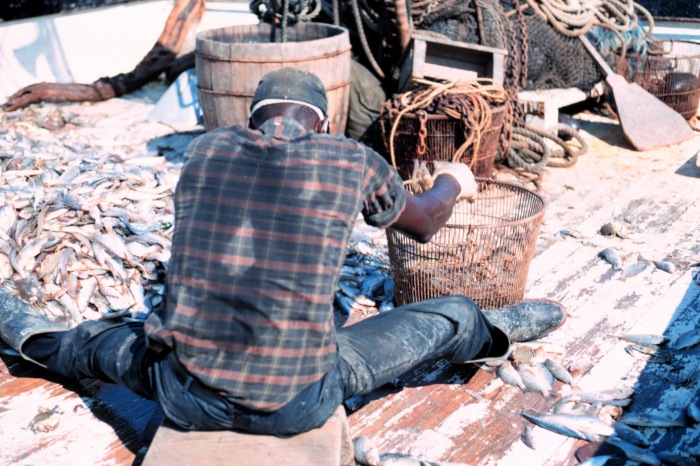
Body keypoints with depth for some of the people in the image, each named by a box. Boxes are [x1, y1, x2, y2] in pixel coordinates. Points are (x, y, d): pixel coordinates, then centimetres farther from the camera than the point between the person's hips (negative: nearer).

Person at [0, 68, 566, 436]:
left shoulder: (205, 149, 3)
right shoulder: (353, 160, -4)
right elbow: (423, 223, 17)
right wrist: (452, 184, 39)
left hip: (185, 396, 2)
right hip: (298, 404, -1)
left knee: (103, 341, 36)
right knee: (447, 318, 19)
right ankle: (497, 330, 48)